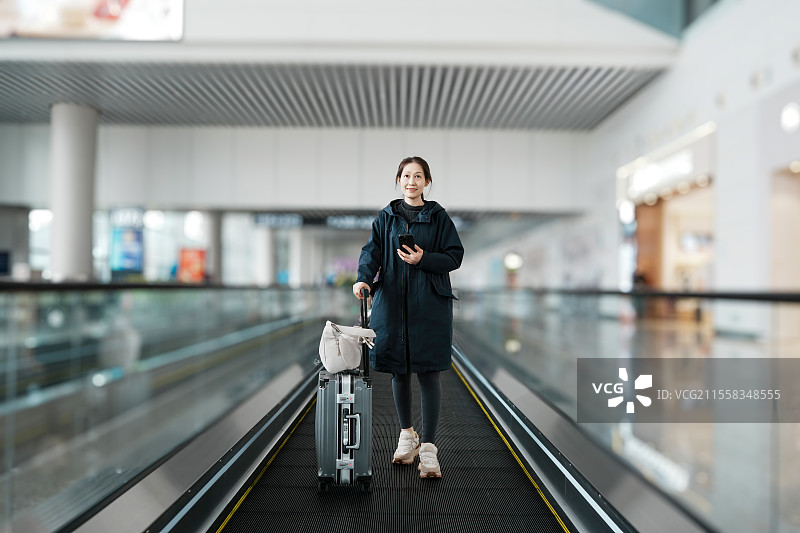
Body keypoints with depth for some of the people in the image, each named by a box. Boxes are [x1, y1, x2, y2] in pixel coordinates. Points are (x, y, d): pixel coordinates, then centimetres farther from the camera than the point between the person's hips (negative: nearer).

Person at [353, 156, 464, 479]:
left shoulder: (438, 217, 5)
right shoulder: (386, 217, 12)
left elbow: (455, 256, 1)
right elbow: (372, 251, 2)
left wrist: (423, 259, -15)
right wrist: (363, 279, -17)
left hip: (429, 305, -2)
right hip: (392, 302, 3)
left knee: (428, 373, -5)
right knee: (398, 371, 9)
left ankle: (428, 447, 1)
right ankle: (406, 435, 27)